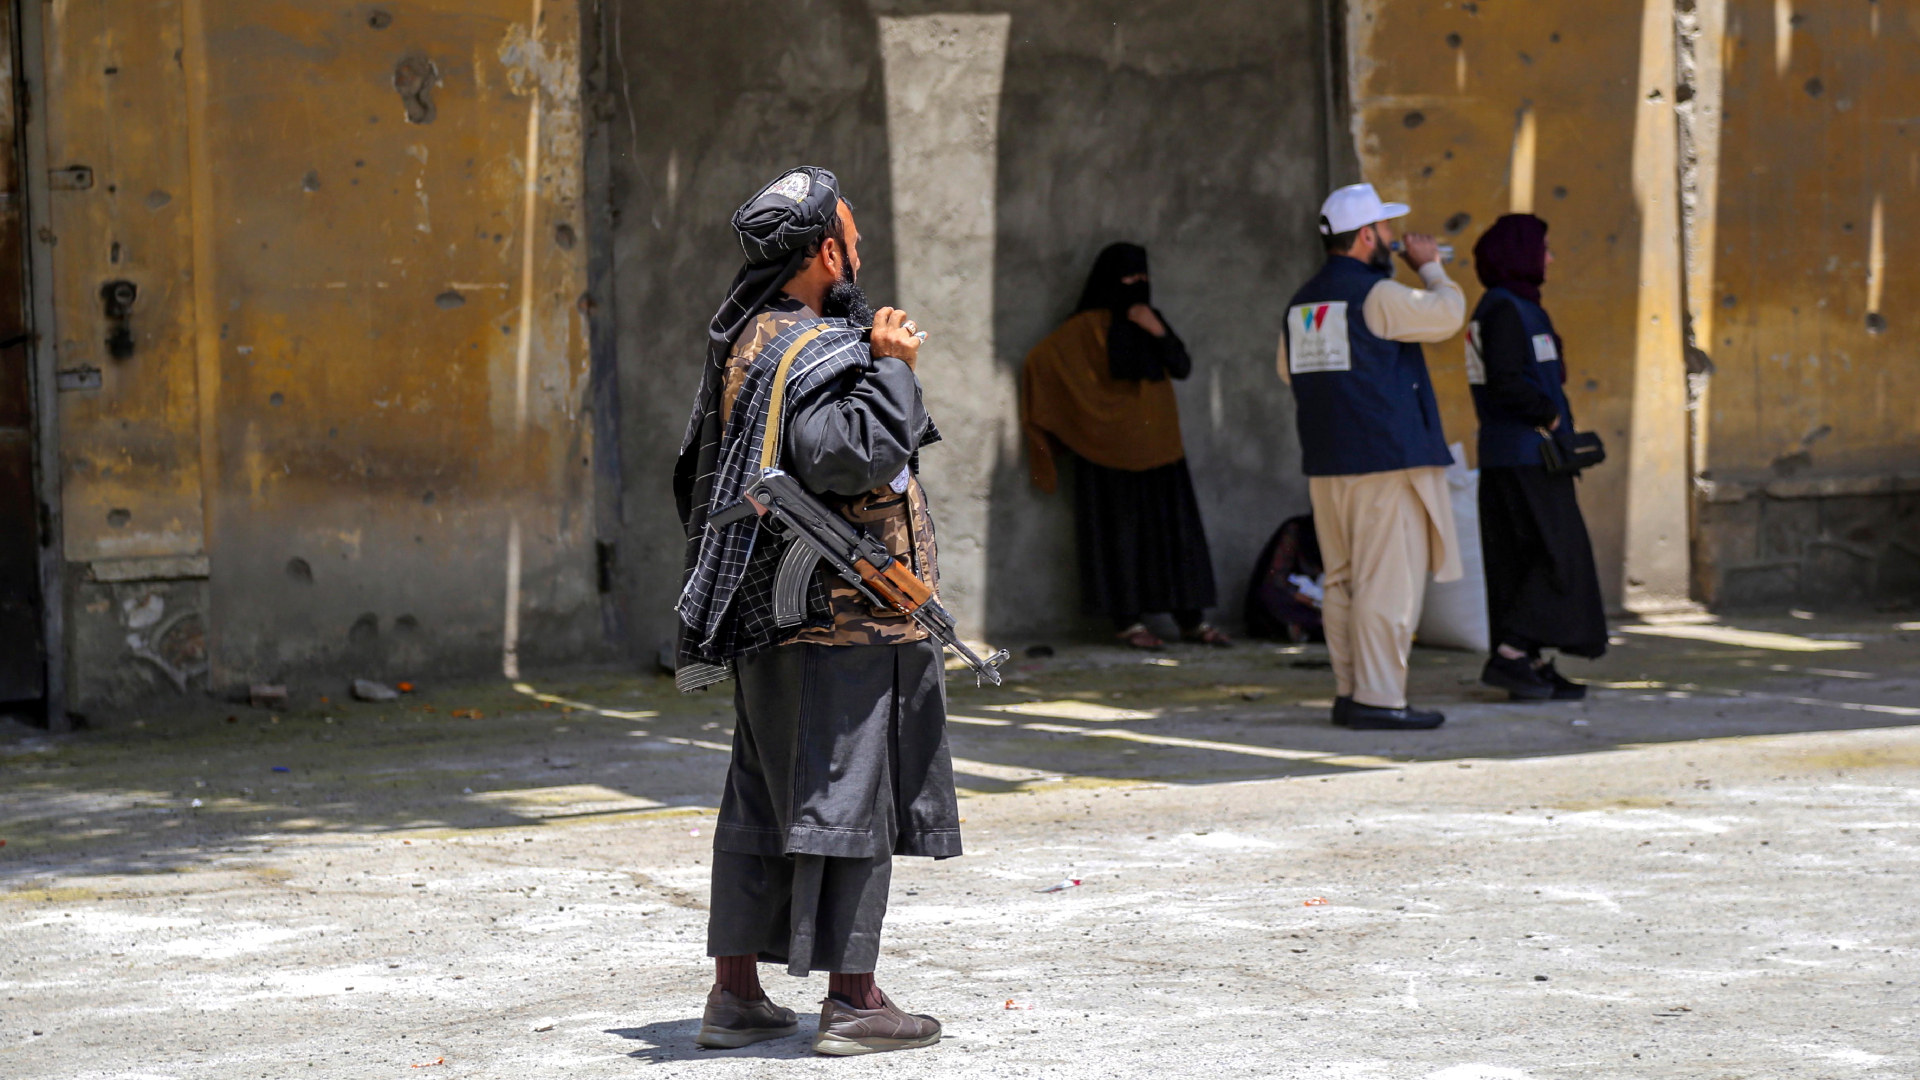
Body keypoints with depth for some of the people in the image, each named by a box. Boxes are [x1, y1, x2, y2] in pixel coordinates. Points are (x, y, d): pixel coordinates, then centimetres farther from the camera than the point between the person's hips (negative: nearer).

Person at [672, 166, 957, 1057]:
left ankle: (735, 991, 16)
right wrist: (892, 366, -17)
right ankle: (852, 999, -2)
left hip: (766, 615, 9)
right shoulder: (813, 350, -16)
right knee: (846, 798, -5)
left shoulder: (742, 339, 13)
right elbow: (850, 453, -30)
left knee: (763, 799, 13)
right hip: (841, 616, -9)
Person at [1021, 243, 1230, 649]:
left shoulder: (1148, 319, 15)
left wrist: (1158, 332, -9)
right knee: (1121, 531, -5)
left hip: (1158, 445, 6)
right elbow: (1040, 360, -7)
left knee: (1176, 528, 3)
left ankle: (1191, 619, 5)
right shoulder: (1089, 328, -3)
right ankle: (1127, 620, 0)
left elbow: (1182, 368, 7)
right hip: (1113, 448, -5)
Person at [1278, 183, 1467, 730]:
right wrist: (1430, 267, 9)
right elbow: (1447, 314, -6)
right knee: (1388, 581, -6)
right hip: (1385, 459, -8)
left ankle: (1350, 691, 13)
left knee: (1342, 581, 11)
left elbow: (1288, 371, 23)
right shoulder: (1376, 295, -13)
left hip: (1325, 461, 8)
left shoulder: (1302, 301, 13)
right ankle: (1378, 698, -8)